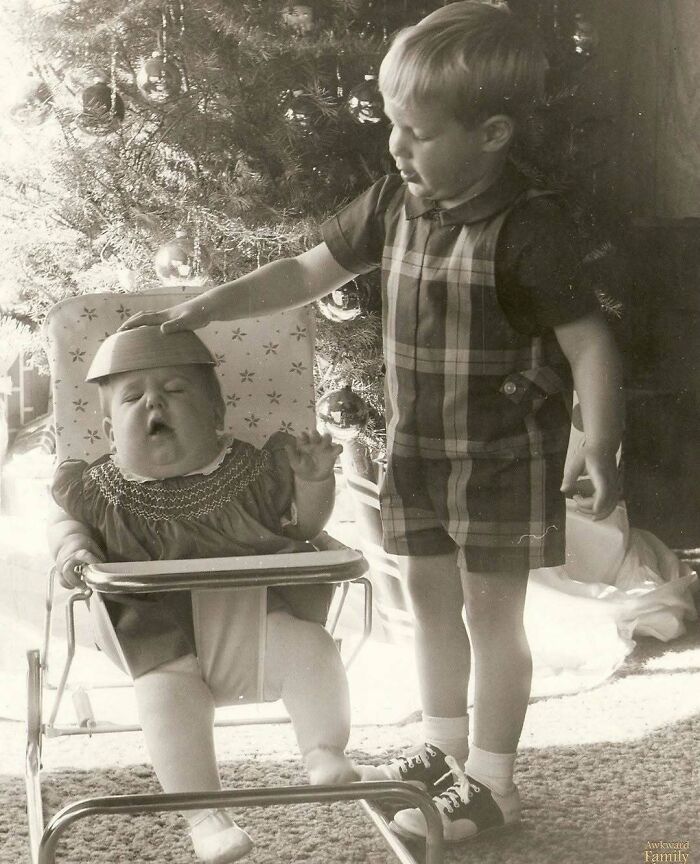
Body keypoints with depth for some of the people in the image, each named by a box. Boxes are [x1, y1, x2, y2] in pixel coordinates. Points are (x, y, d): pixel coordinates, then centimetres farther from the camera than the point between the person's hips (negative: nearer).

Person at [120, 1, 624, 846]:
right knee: (429, 595, 17)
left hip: (502, 455, -6)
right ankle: (443, 748, 35)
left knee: (490, 608, 4)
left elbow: (589, 341, -18)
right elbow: (307, 271, 7)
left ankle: (490, 780, 18)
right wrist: (204, 308, 2)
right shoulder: (393, 204, -1)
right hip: (416, 448, 7)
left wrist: (599, 449, -23)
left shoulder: (528, 227, -20)